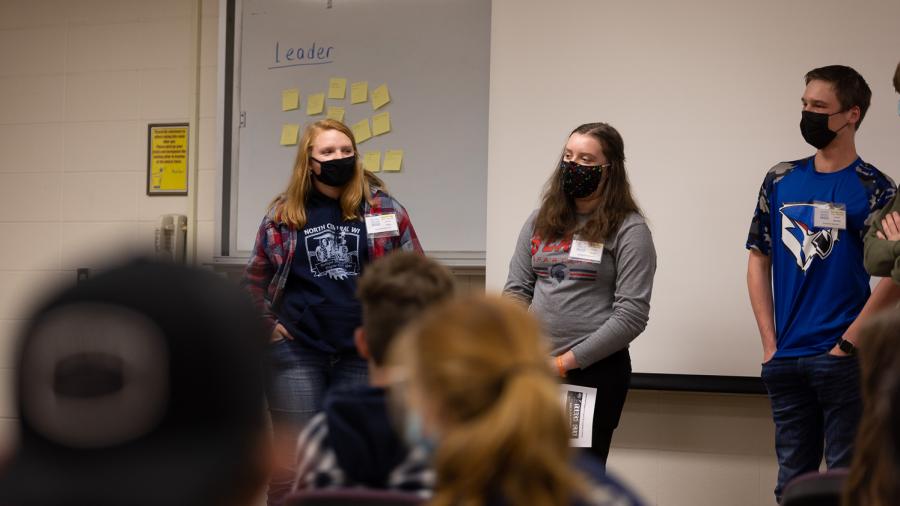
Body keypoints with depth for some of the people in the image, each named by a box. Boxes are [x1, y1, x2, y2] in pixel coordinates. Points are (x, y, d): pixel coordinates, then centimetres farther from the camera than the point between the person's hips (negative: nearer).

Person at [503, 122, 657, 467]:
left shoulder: (628, 229, -4)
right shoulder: (540, 222, 12)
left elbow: (632, 314, -10)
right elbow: (516, 289, 12)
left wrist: (567, 361, -12)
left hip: (596, 371, -5)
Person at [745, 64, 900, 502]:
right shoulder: (781, 181, 9)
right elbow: (759, 261, 11)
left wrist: (848, 344, -13)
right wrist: (770, 343, 3)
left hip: (844, 361, -4)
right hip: (785, 361, 4)